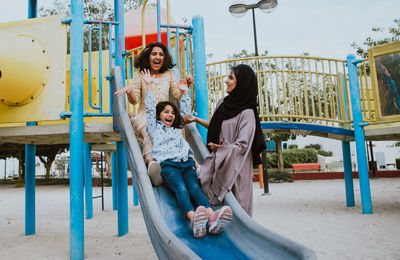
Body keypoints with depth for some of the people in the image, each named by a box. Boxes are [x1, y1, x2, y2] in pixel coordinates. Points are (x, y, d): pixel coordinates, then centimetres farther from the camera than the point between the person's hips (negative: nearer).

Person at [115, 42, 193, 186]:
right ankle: (150, 161, -60)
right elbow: (134, 100, 3)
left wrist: (185, 84, -4)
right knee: (148, 132, -39)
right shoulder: (140, 74, 11)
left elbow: (178, 95, 14)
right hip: (145, 117, -2)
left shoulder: (169, 74, 18)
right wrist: (130, 91, -19)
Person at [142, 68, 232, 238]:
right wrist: (149, 85, 26)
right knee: (181, 189, -32)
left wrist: (185, 92, 47)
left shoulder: (178, 129, 37)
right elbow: (150, 109, 23)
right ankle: (193, 218, -60)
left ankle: (212, 217, -54)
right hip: (167, 165, -3)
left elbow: (186, 112, 44)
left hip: (186, 164, 3)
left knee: (194, 187, -26)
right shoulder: (155, 128, 28)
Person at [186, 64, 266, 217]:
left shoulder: (247, 113, -13)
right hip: (217, 162, 7)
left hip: (234, 167, -7)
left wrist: (224, 147, -31)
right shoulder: (223, 102, 9)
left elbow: (242, 146, -16)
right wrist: (197, 119, 24)